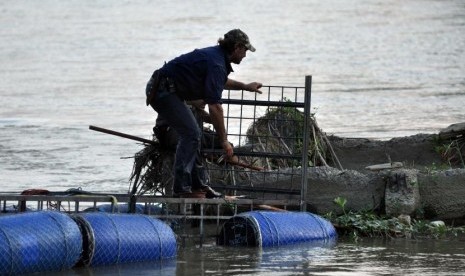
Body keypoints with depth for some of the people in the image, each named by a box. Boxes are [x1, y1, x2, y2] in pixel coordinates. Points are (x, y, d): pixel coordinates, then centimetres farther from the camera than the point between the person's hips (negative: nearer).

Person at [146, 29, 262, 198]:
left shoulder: (216, 55, 11)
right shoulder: (217, 63, -20)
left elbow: (220, 81, 38)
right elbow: (214, 107, -24)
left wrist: (244, 86, 39)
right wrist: (224, 140, -20)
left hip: (163, 90, 11)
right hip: (163, 90, -11)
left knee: (192, 134, 12)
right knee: (190, 134, -14)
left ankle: (198, 184, 16)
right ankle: (181, 188, -17)